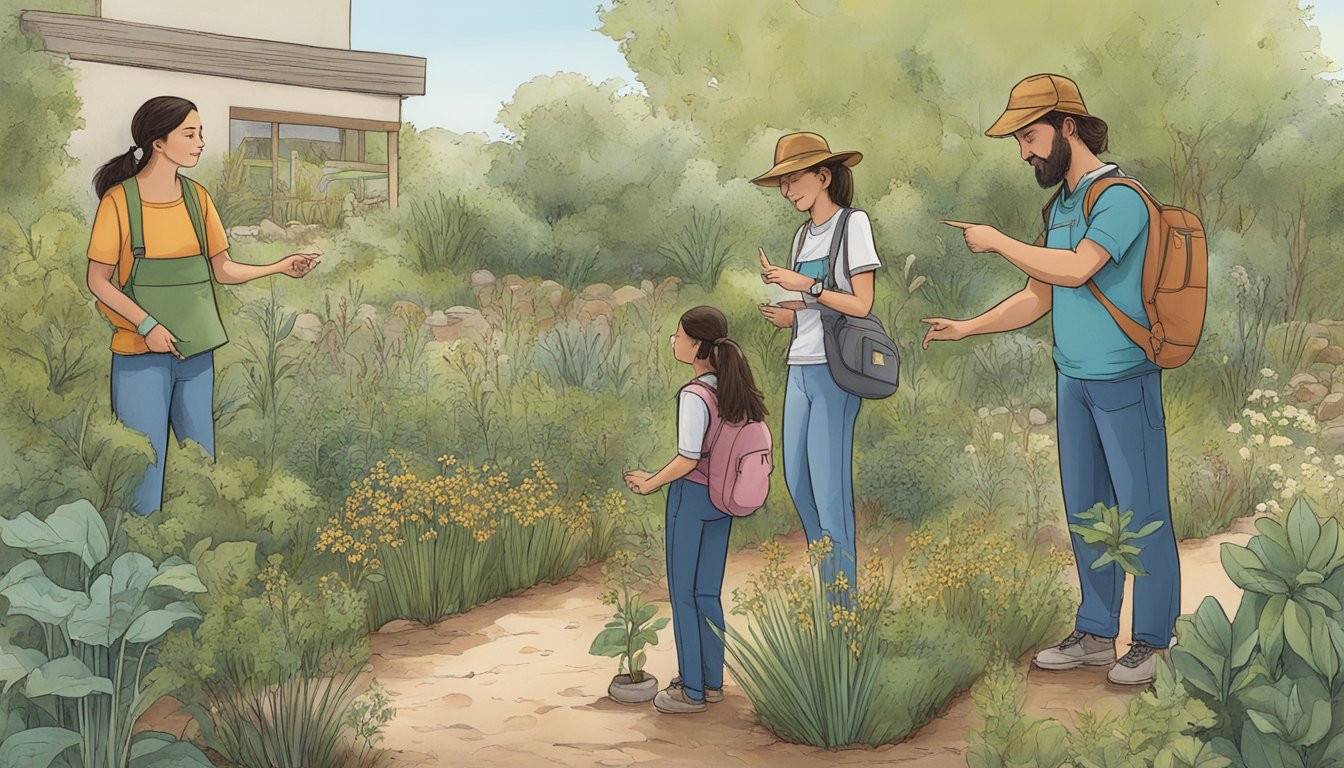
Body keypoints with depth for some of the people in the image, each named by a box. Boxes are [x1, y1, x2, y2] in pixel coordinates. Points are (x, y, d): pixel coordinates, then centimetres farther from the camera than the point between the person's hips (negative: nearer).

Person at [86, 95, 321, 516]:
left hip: (196, 352, 5)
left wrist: (280, 266, -4)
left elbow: (222, 269, 9)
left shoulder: (197, 197, 5)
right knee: (144, 466, 0)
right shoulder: (119, 200, -9)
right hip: (141, 355, -5)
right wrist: (147, 325, -15)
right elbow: (98, 280, -6)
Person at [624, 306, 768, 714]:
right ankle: (712, 681, 25)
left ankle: (691, 689, 11)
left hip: (691, 496, -7)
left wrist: (651, 482, -6)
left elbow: (688, 458, -20)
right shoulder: (736, 390, 2)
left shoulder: (694, 395, -21)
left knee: (683, 592, 5)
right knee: (709, 592, 17)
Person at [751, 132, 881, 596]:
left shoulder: (853, 223, -5)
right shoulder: (803, 236, 17)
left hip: (834, 370, -8)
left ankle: (844, 604, 1)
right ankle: (828, 580, 22)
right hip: (800, 367, 8)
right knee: (797, 479, 9)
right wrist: (786, 313, -1)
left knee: (828, 486, -7)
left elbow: (862, 305, -10)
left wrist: (806, 285, -14)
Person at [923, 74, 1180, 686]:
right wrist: (967, 328, 9)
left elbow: (1077, 268, -28)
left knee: (1142, 513, 0)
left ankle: (1152, 642, 10)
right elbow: (1040, 297, 17)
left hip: (1125, 380, -9)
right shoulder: (1061, 205, 14)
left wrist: (997, 241, -18)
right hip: (1073, 379, 9)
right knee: (1085, 513, 14)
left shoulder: (1120, 198, -14)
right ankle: (1096, 634, 24)